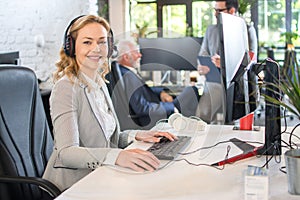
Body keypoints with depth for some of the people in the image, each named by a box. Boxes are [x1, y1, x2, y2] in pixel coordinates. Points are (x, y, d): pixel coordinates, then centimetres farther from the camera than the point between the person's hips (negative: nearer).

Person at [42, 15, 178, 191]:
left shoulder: (100, 84, 11)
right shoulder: (66, 88, -15)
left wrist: (137, 135, 2)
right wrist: (116, 156, -39)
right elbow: (66, 152, -25)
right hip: (72, 187, -8)